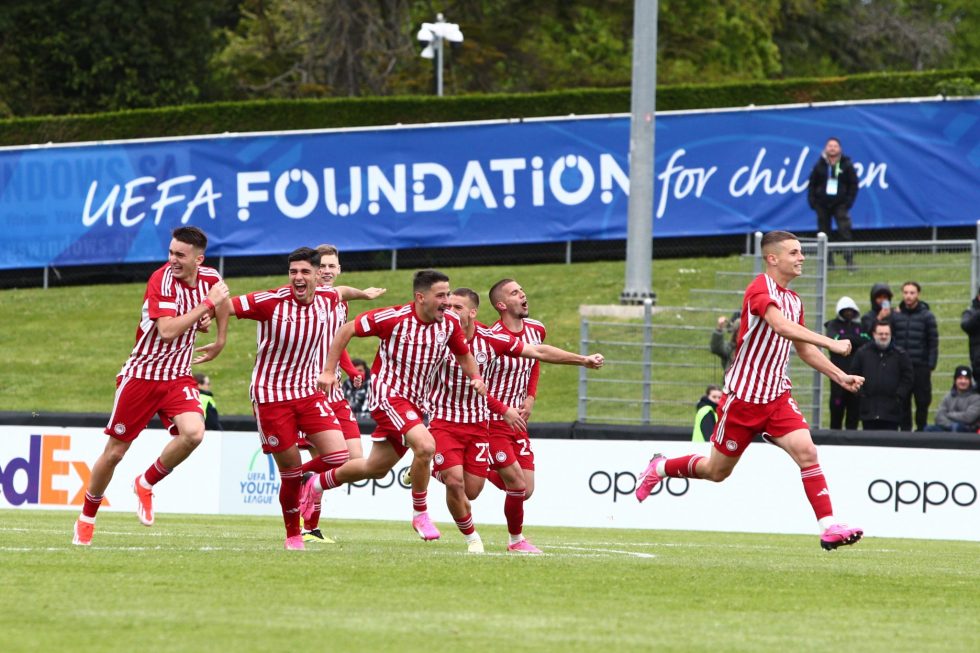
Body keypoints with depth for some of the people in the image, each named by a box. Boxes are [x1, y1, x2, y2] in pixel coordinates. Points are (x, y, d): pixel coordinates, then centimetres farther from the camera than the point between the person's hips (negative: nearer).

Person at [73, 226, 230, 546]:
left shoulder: (210, 278, -2)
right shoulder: (162, 279, -19)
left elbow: (222, 300, 23)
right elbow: (167, 331, -30)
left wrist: (220, 342, 23)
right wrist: (207, 304, -28)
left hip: (178, 376, 4)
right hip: (141, 375, -4)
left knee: (193, 433, -24)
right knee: (115, 452, 2)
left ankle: (145, 484, 2)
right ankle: (86, 518, 24)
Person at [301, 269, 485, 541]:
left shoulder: (450, 322, -3)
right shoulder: (394, 318, -18)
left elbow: (463, 355, 15)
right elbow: (347, 330, -8)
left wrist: (476, 378, -6)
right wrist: (328, 371, -10)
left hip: (415, 403, 7)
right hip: (389, 394, -7)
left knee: (377, 468, 17)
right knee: (425, 445, -28)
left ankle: (318, 483, 41)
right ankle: (420, 514, -11)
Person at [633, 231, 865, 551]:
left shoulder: (794, 300, 10)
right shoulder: (760, 288, -17)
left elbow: (804, 348, 23)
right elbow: (781, 326, -35)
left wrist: (840, 375, 13)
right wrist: (831, 343, -39)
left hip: (777, 396, 6)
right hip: (743, 396, -6)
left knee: (806, 452, -16)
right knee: (717, 470, 9)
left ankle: (829, 527, -18)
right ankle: (660, 468, 35)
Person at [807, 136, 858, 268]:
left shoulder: (846, 165, 2)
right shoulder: (819, 165, 5)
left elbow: (853, 184, 4)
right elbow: (812, 184, 8)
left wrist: (849, 201, -5)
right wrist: (812, 200, -2)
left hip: (840, 204, -2)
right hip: (822, 204, 2)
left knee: (844, 231, -14)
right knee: (824, 232, 4)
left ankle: (849, 259, -15)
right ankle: (828, 261, 13)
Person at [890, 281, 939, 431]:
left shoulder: (927, 316, 2)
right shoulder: (895, 315, 7)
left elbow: (933, 343, 0)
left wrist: (931, 365, -8)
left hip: (921, 367, -2)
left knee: (922, 402, 1)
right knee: (903, 402, 4)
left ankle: (921, 429, 11)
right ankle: (905, 431, 10)